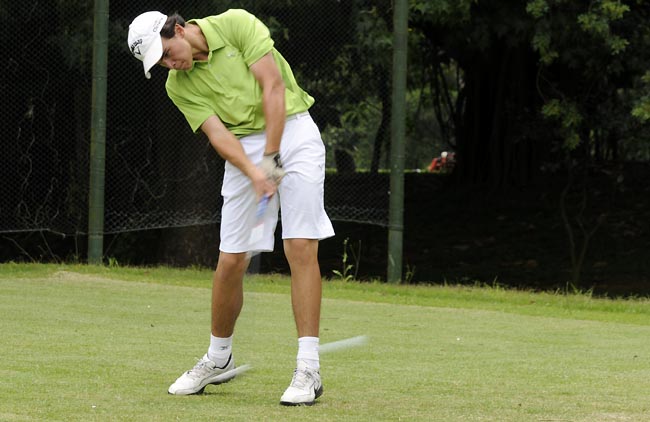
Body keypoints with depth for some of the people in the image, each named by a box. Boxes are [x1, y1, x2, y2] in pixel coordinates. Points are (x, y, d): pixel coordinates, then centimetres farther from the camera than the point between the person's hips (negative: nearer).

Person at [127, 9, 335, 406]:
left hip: (292, 131, -4)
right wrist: (254, 172, -27)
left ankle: (308, 371, -16)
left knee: (301, 248, -14)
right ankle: (219, 360, 22)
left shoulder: (236, 24, -9)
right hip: (245, 150, 4)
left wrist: (271, 158, -17)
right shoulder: (179, 86, 1)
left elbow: (273, 87, -13)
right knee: (231, 260, 0)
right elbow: (218, 133, -9)